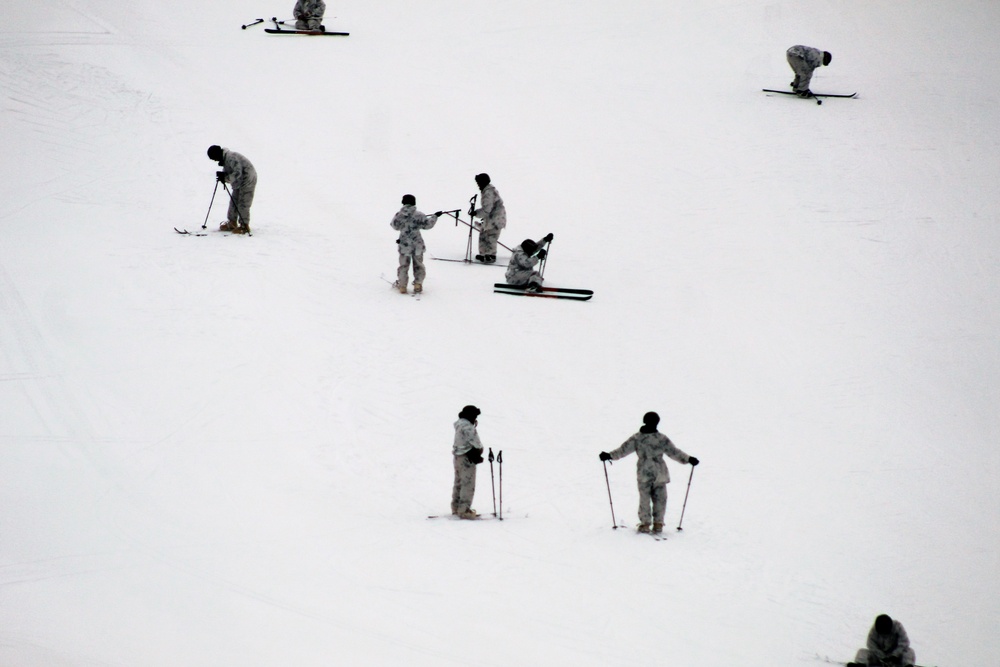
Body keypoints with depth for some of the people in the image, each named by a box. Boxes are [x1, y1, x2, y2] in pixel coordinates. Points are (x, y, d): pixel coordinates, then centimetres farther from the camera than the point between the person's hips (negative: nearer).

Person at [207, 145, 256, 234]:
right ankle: (232, 223, 21)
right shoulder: (225, 159, 8)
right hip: (239, 182, 10)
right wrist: (222, 175, -9)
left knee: (243, 204, -9)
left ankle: (244, 226, -2)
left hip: (247, 179, -10)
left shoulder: (231, 157, -24)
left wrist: (226, 178, -28)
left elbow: (237, 173, -30)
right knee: (234, 201, 12)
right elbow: (228, 172, 12)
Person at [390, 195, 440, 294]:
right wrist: (435, 216, 12)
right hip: (417, 244, -1)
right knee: (418, 265, 14)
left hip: (404, 244, 1)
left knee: (403, 265, 12)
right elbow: (427, 224, -2)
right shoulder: (418, 215, -11)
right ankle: (418, 284, 6)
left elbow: (395, 226, 9)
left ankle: (402, 286, 11)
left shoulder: (399, 215, -6)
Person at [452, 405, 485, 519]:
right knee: (468, 485, -5)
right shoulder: (468, 427, -21)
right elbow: (475, 443, -16)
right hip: (467, 458, -10)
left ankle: (456, 507, 29)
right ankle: (464, 510, -5)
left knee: (459, 483, 19)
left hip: (458, 457, 10)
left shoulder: (459, 425, 8)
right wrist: (479, 450, 3)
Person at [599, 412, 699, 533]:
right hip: (660, 473, 0)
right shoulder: (662, 439, -4)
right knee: (659, 499, 9)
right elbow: (674, 452, -1)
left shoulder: (637, 438, -2)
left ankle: (645, 523, 4)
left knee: (644, 499, 8)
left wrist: (609, 455, 3)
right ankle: (658, 523, 7)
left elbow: (623, 450, -3)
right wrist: (688, 459, 7)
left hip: (643, 474, 0)